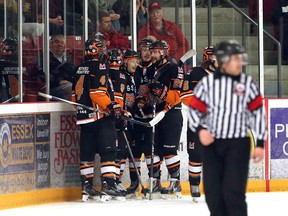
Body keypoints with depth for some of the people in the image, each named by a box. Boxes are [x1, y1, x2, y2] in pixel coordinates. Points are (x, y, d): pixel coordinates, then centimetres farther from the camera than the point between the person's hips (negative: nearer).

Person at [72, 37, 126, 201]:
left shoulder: (81, 69, 16)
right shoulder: (99, 66, -9)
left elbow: (75, 94, 21)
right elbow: (98, 91, -20)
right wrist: (112, 106, -18)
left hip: (84, 116, 8)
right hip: (100, 116, -8)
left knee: (87, 151, 11)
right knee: (108, 150, -7)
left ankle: (87, 186, 13)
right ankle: (108, 184, -15)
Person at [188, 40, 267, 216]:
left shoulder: (248, 83, 1)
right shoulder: (207, 82, 1)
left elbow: (258, 112, 6)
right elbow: (194, 109, 6)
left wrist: (260, 143, 3)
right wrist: (199, 130, -13)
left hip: (238, 144, -2)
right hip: (212, 143, 2)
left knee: (233, 191, -12)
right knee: (213, 192, 4)